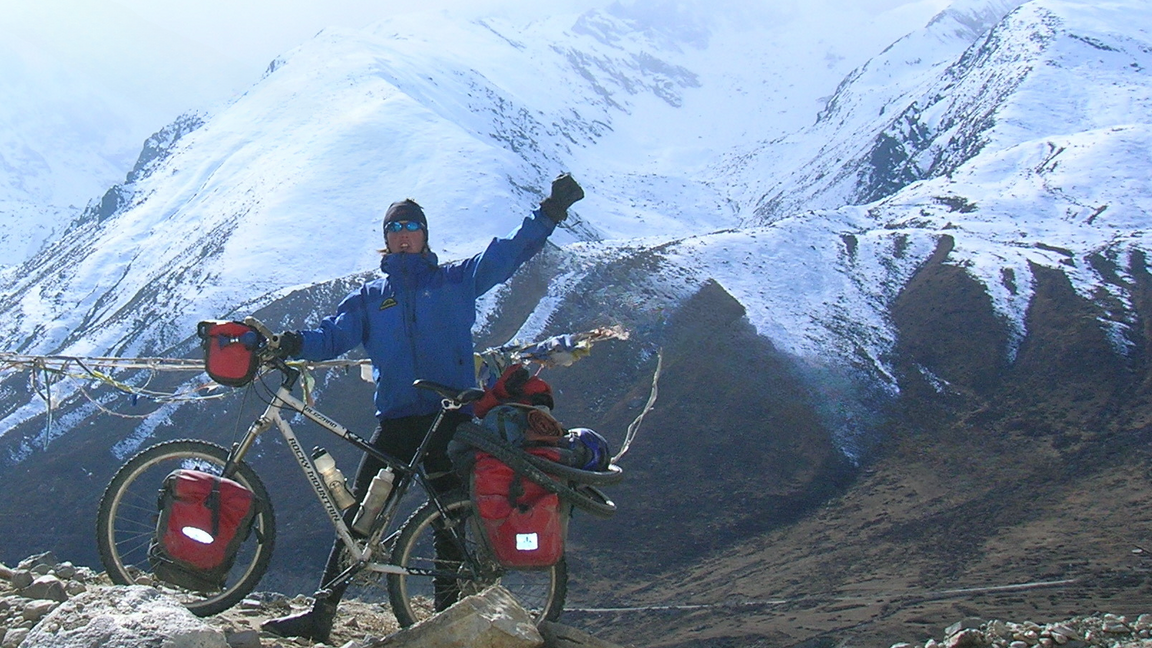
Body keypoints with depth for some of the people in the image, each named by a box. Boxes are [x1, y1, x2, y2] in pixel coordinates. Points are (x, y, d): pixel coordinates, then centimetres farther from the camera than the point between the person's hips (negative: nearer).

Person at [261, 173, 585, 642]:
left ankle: (447, 611, 13)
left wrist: (552, 211, -2)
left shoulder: (453, 280, 11)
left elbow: (508, 254, 7)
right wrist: (295, 343, -11)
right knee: (359, 511, -6)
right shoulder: (370, 296, 17)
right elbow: (332, 337, 9)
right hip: (396, 420, 2)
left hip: (450, 417, -1)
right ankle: (322, 610, -6)